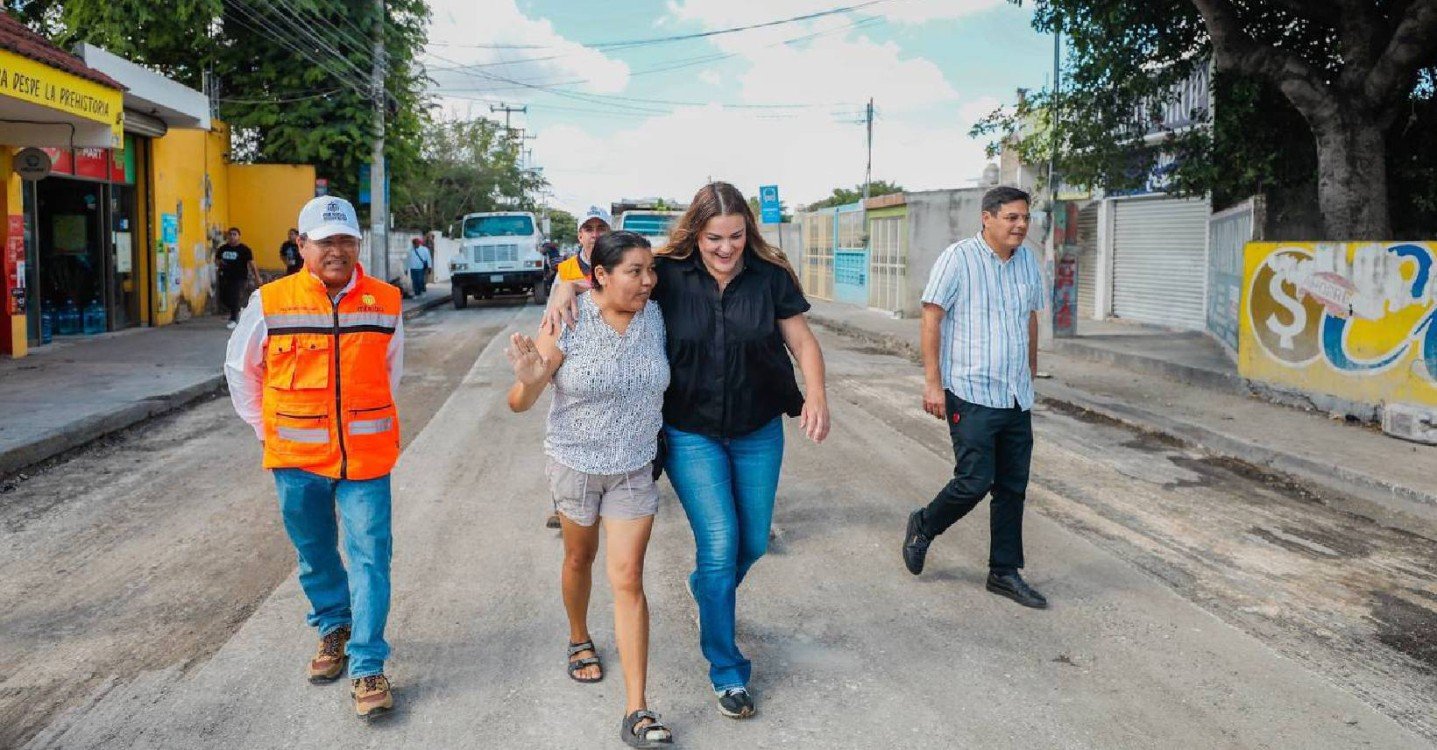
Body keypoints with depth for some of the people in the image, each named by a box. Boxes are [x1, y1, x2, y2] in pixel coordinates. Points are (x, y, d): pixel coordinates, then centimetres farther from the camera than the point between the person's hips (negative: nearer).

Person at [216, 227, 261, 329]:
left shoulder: (244, 249, -5)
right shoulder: (223, 248, 9)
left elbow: (251, 263, -8)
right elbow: (216, 259, 21)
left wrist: (257, 278, -14)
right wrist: (219, 262, -4)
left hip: (238, 277, -5)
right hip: (224, 277, 6)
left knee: (234, 298, -11)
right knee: (223, 299, 8)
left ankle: (233, 319, 3)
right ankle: (237, 311, 33)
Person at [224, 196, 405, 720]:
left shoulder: (385, 302, -2)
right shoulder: (271, 302, -5)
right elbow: (241, 369, 9)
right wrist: (265, 428, 8)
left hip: (366, 457, -1)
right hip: (297, 458, 1)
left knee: (370, 558, -3)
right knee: (315, 555, 17)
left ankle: (367, 667, 6)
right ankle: (333, 628, 41)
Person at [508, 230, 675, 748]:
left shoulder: (655, 316, -9)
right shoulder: (569, 324, -19)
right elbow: (519, 404, -19)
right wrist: (530, 382, -40)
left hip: (635, 468, 1)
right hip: (575, 464, -1)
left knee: (628, 580, -2)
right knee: (579, 558, 20)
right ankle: (579, 640, 50)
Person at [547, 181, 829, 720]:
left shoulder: (770, 275, -7)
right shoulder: (670, 275, -10)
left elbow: (802, 341, -2)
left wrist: (816, 394, -19)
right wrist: (567, 288, -21)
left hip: (758, 432, 3)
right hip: (691, 434, -2)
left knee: (753, 543, 14)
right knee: (719, 547, -8)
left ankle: (707, 594, 50)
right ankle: (726, 671, 11)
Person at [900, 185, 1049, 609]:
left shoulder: (1028, 261, 11)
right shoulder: (958, 258, -9)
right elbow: (931, 319, -11)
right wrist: (932, 382, -16)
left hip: (1017, 398, 7)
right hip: (971, 395, -7)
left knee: (1013, 488, 9)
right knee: (974, 482, -8)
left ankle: (1004, 572, 20)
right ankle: (923, 526, 20)